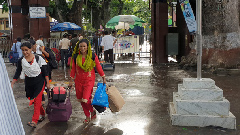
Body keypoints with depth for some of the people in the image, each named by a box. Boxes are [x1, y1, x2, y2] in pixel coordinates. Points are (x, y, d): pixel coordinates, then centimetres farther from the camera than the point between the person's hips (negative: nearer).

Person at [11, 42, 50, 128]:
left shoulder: (38, 58, -9)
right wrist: (12, 84, -6)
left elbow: (45, 72, -4)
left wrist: (48, 83, -5)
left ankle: (34, 121, -14)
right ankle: (43, 114, 32)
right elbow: (17, 73, 2)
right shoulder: (21, 61, -1)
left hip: (39, 82, -4)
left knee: (37, 100, -12)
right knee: (33, 100, 12)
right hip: (29, 83, 4)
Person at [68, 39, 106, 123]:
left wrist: (103, 78, 3)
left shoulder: (92, 56, -8)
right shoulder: (76, 57, -3)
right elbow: (73, 69, 6)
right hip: (78, 81, 4)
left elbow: (98, 67, 0)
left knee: (85, 100, -12)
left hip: (89, 80, -3)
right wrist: (71, 80, 9)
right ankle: (87, 116, 29)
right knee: (80, 100, 10)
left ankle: (93, 112, 18)